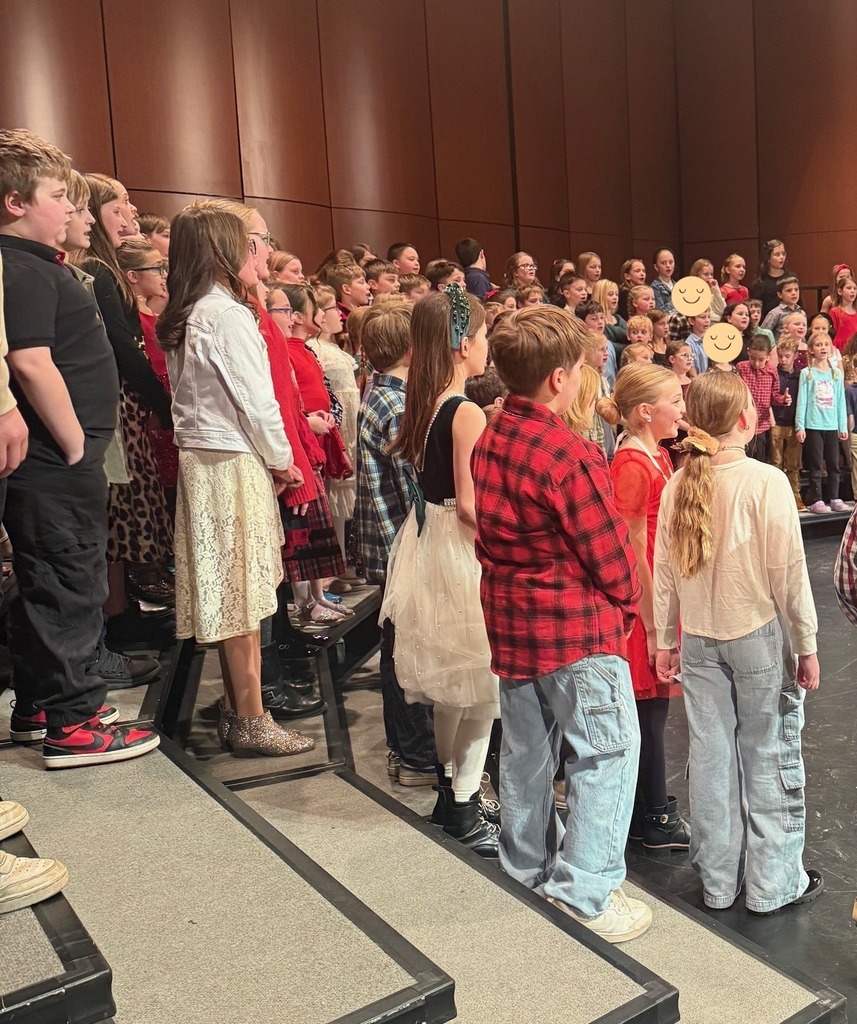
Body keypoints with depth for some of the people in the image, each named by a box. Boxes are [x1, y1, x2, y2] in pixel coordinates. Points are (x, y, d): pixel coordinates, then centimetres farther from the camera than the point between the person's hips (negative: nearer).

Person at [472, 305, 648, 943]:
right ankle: (585, 891, 9)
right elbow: (608, 549, -15)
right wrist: (628, 602, 3)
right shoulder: (568, 454, -22)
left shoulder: (490, 440, 2)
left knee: (528, 746, 19)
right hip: (577, 624, -8)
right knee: (608, 749, 4)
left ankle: (528, 865, 35)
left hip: (511, 617, 8)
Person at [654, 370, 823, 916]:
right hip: (759, 635, -4)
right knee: (770, 758, 10)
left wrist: (665, 640, 11)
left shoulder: (678, 485, -2)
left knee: (711, 758, 11)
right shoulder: (766, 481, -15)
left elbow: (665, 571, 2)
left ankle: (718, 881, 25)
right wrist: (806, 645, -1)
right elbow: (788, 572, -12)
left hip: (698, 641, 4)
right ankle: (773, 884, 22)